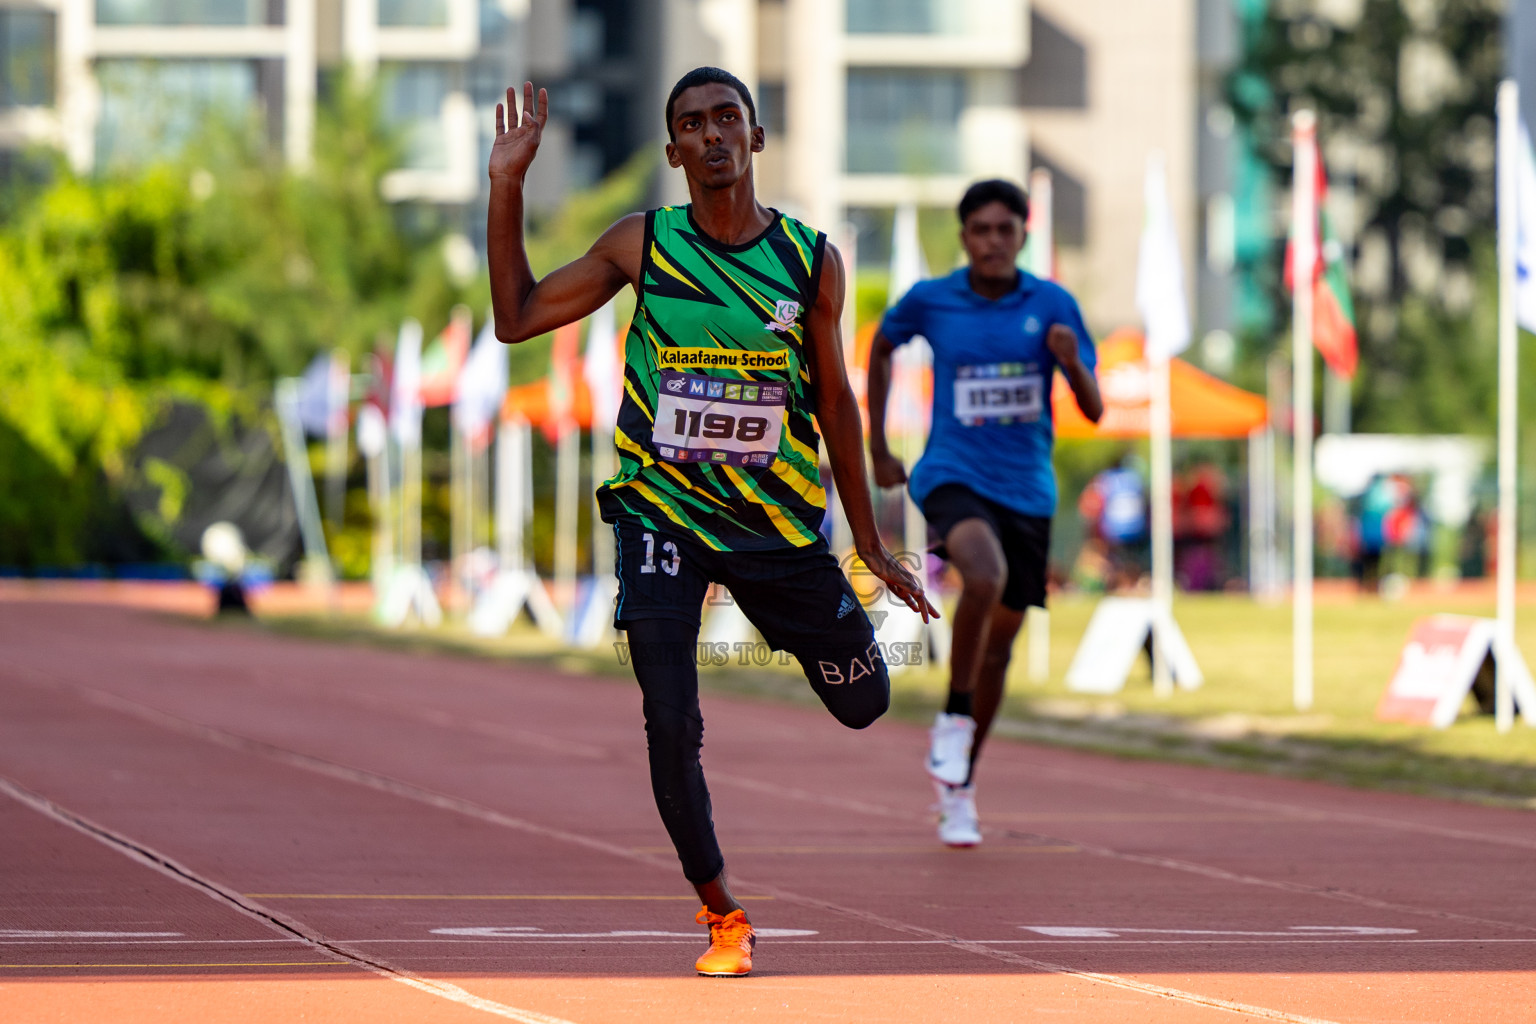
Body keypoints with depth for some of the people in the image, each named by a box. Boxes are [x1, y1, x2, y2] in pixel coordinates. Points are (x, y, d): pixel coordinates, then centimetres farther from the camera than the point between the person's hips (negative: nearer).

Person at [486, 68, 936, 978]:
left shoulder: (812, 260, -3)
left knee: (864, 703, 11)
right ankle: (722, 913, 9)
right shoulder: (643, 244, -4)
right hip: (662, 510, -1)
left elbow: (834, 402, 6)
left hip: (778, 518, 2)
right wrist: (508, 187, -11)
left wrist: (871, 546, 9)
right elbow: (517, 319, -1)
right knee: (671, 728, -12)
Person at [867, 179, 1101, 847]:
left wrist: (1072, 360, -25)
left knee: (998, 643, 10)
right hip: (952, 474, -3)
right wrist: (876, 447, 17)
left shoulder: (1052, 305, -2)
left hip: (1027, 488, 3)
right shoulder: (930, 300, -3)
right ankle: (954, 720, -15)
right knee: (985, 576, -34)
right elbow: (881, 346, 18)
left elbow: (1093, 411, -4)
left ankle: (958, 790, 27)